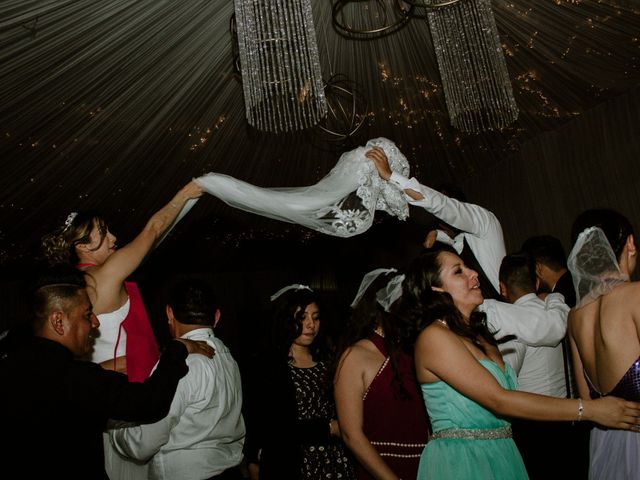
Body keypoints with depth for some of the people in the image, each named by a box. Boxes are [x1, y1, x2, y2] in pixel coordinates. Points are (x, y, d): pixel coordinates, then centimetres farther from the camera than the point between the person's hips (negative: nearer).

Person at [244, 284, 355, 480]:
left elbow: (338, 410, 10)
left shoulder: (326, 361, 6)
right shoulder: (267, 367, -11)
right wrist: (328, 428, -14)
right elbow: (272, 428, -15)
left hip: (335, 463, 5)